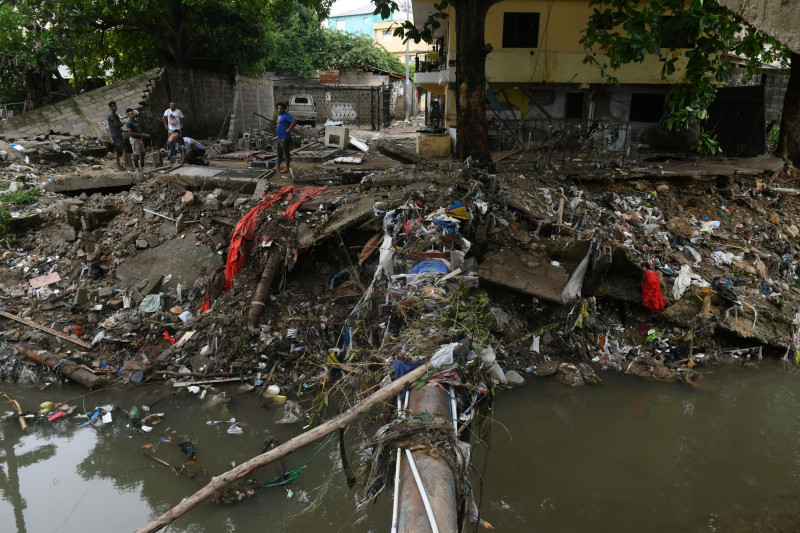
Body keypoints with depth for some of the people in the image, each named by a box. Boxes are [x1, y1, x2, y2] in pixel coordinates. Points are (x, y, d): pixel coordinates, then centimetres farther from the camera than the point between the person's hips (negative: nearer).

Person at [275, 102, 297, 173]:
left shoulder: (286, 115, -16)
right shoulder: (280, 115, 15)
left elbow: (295, 121, -28)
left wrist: (289, 129, -23)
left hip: (285, 138, -10)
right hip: (280, 138, 10)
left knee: (286, 153, -4)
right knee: (279, 152, 17)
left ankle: (287, 169, 1)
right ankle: (277, 166, 26)